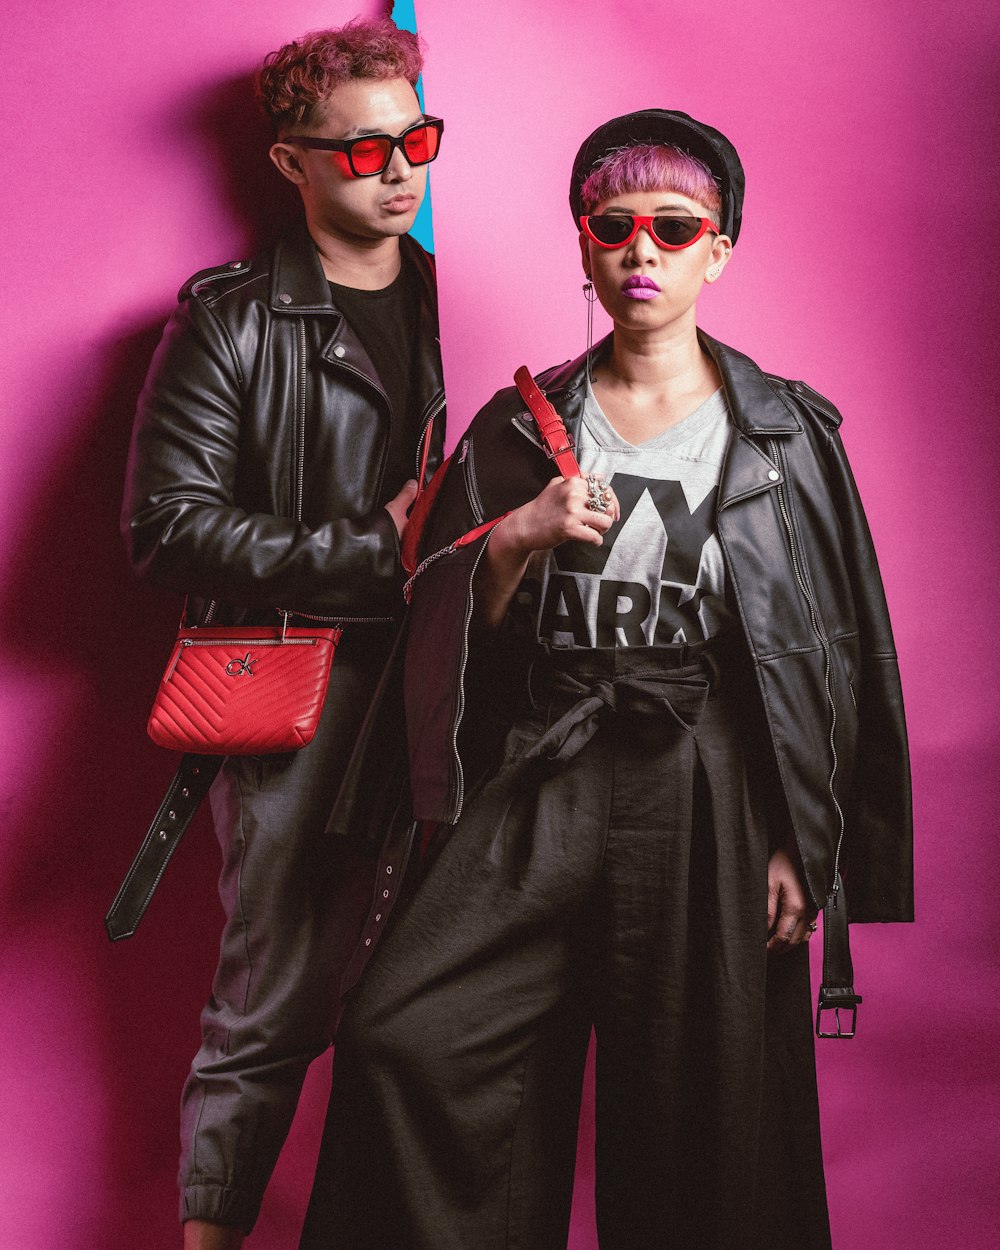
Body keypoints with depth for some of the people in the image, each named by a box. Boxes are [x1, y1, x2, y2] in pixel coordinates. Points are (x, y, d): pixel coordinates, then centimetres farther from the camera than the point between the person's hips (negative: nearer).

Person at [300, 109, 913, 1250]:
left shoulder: (787, 434, 6)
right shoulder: (520, 429, 11)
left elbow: (837, 656, 4)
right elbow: (448, 634, 8)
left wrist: (801, 845, -3)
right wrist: (516, 540, -12)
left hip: (713, 796, -1)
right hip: (542, 789, 2)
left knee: (700, 1110, 0)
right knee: (399, 1036, -13)